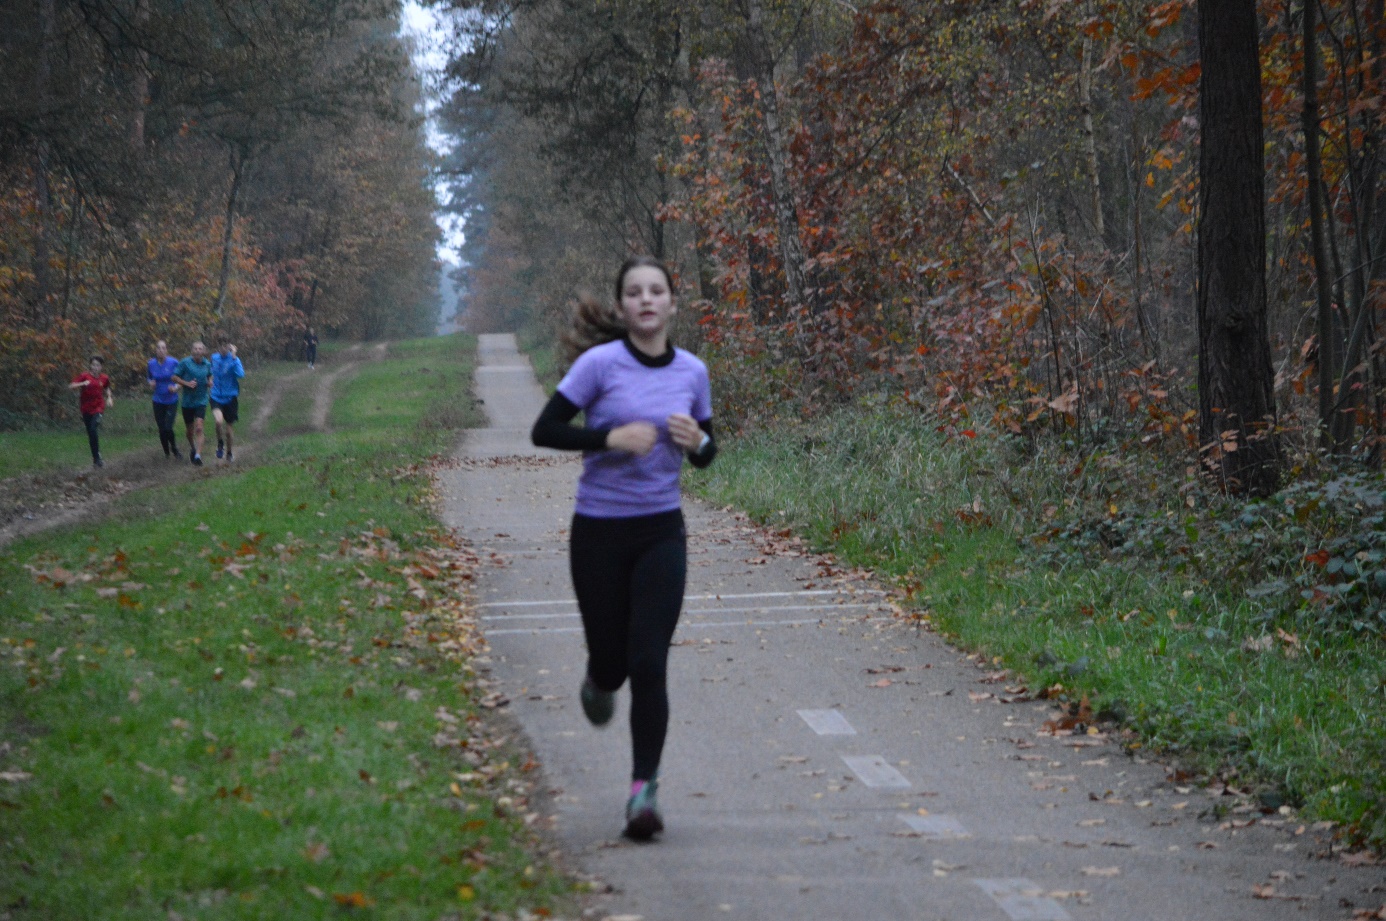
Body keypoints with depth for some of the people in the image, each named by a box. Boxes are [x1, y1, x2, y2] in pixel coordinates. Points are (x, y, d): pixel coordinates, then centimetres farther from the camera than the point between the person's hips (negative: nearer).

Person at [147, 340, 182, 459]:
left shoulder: (173, 362, -11)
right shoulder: (151, 363, -2)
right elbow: (149, 377, 15)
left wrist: (176, 387, -20)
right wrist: (150, 383, -7)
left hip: (171, 401, -3)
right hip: (158, 401, 3)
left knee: (168, 428, -12)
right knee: (162, 429, 5)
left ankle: (175, 450, 14)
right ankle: (166, 452, 25)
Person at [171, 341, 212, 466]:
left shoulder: (207, 364, 2)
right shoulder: (185, 363, -8)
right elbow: (174, 377, -5)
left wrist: (210, 382, 0)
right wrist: (187, 383, -19)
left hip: (201, 400, 0)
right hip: (188, 400, 0)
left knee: (199, 428, -15)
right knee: (189, 429, 13)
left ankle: (198, 455, -20)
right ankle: (192, 448, 42)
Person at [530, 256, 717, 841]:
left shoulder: (692, 371, 2)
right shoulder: (600, 364, -9)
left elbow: (705, 456, 14)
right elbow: (544, 431, -10)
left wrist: (697, 442, -10)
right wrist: (610, 437, -22)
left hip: (661, 533, 2)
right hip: (599, 533, -2)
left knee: (649, 665, -9)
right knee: (612, 660, 6)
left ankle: (643, 791, -4)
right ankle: (599, 682, 45)